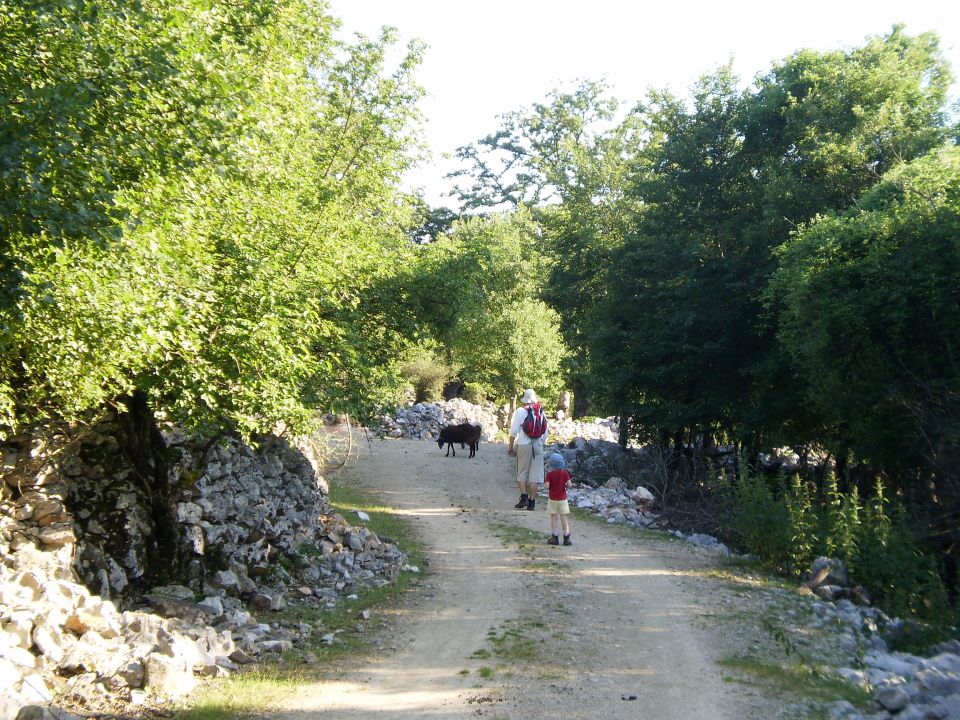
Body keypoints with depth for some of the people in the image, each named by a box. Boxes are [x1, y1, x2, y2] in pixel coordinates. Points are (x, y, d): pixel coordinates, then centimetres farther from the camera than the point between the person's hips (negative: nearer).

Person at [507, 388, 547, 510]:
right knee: (535, 474, 3)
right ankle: (532, 501, 3)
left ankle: (524, 497, -4)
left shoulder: (520, 411, -3)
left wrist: (511, 446, 3)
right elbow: (545, 433, 12)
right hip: (538, 445, 3)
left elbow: (514, 431, -5)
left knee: (522, 473, 8)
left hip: (523, 445, -2)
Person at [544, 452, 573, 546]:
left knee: (553, 517, 7)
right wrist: (565, 486, 7)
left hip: (552, 499, -1)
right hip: (562, 499, 1)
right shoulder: (565, 473, -7)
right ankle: (566, 537, 5)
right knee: (564, 517, 5)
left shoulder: (549, 474, -11)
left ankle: (554, 537, 6)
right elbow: (569, 484, -14)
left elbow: (547, 486, -17)